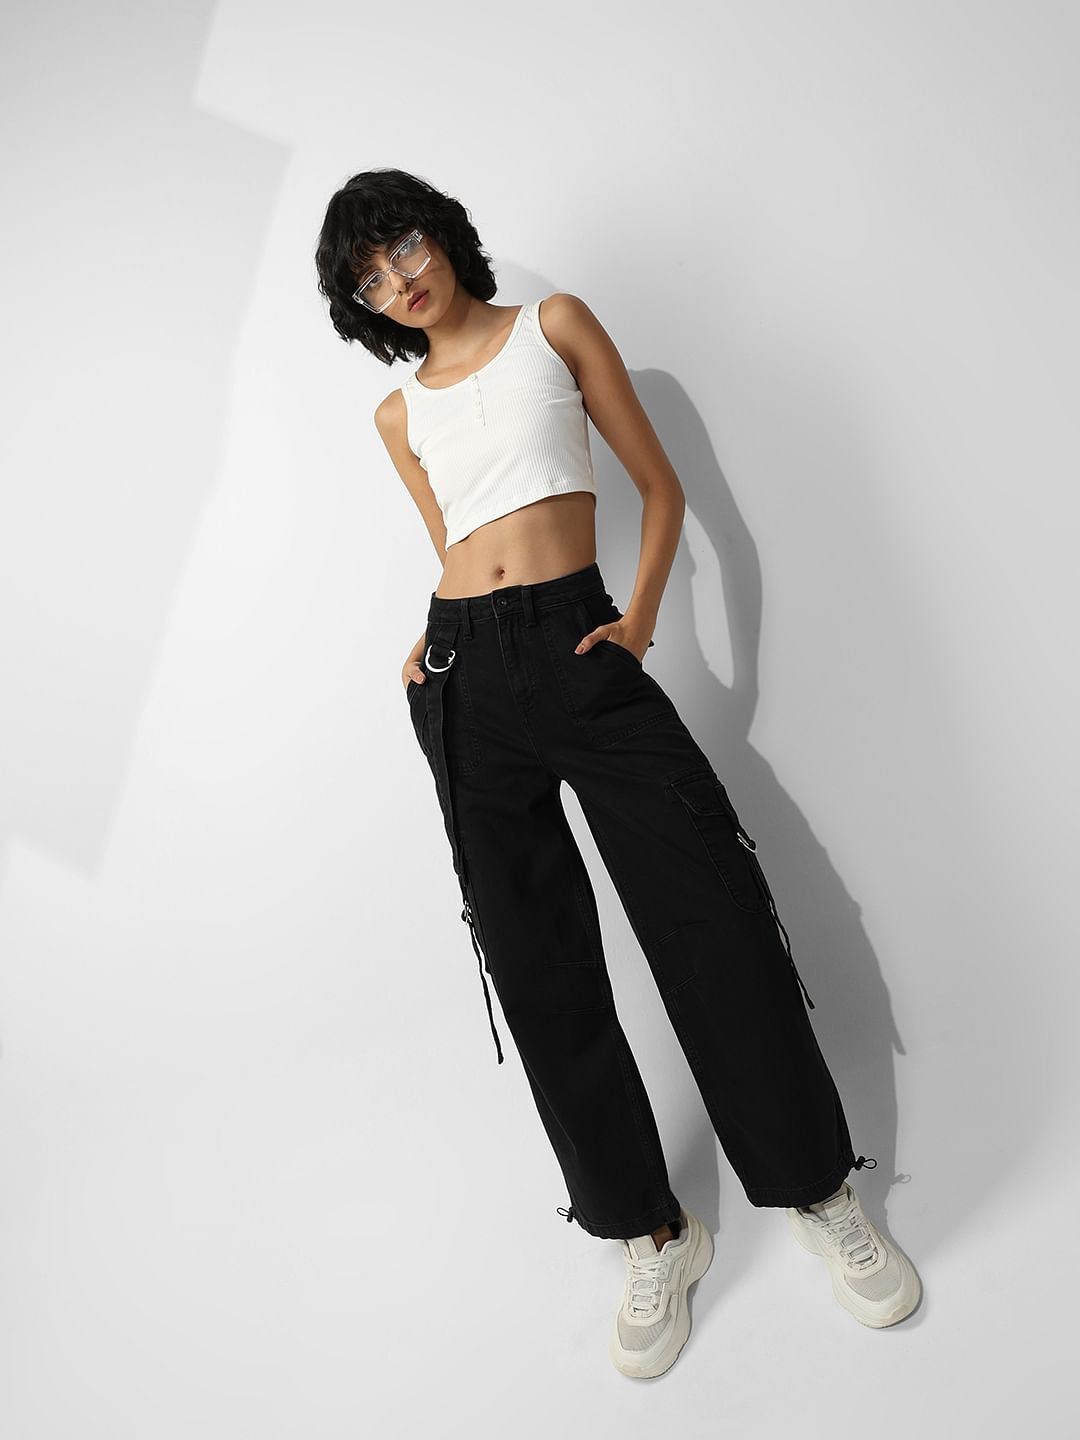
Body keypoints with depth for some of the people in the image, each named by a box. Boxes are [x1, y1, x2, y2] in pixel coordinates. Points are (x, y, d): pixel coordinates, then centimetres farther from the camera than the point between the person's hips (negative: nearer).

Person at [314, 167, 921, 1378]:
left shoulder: (554, 324, 11)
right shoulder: (400, 413, 19)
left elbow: (660, 486, 8)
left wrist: (639, 618, -6)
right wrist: (442, 646, 1)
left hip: (579, 644, -3)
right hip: (464, 682, 3)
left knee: (712, 913, -8)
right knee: (538, 959, 2)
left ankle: (816, 1191, 14)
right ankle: (652, 1233, 18)